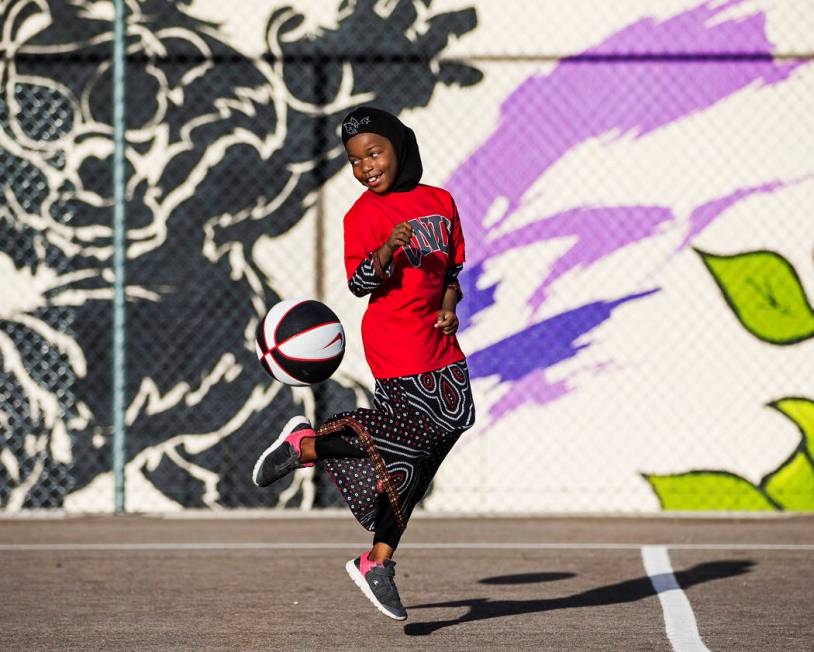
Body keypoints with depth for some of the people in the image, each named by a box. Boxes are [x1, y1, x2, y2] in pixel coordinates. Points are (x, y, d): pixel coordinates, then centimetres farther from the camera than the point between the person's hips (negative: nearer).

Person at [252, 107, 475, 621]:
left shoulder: (440, 202, 11)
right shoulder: (365, 215, -6)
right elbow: (360, 282, -16)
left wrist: (449, 305, 2)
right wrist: (386, 251, -34)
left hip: (439, 343, 7)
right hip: (395, 344, -6)